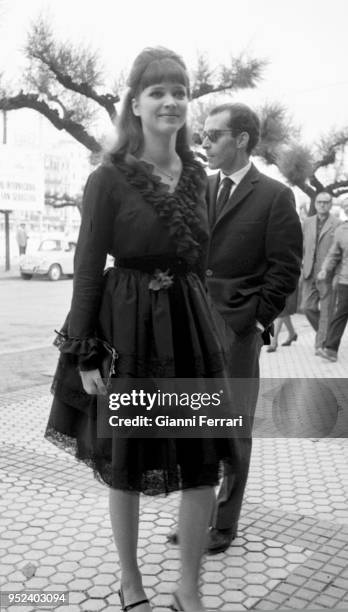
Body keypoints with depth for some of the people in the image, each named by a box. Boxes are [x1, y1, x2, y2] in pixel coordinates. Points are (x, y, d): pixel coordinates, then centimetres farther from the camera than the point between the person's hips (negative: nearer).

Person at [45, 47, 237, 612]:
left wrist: (204, 330, 15)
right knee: (125, 467, 12)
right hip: (128, 331, -4)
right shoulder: (109, 178, -6)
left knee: (206, 467, 4)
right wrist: (85, 355, -10)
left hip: (190, 328, 4)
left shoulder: (196, 175, 8)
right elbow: (88, 269, -7)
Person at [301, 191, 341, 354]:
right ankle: (324, 332, 24)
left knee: (326, 311, -1)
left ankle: (321, 344, 7)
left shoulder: (338, 224, -2)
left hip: (328, 275, -4)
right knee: (308, 307, 0)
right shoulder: (307, 223, 12)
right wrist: (300, 267, 11)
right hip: (310, 274, 4)